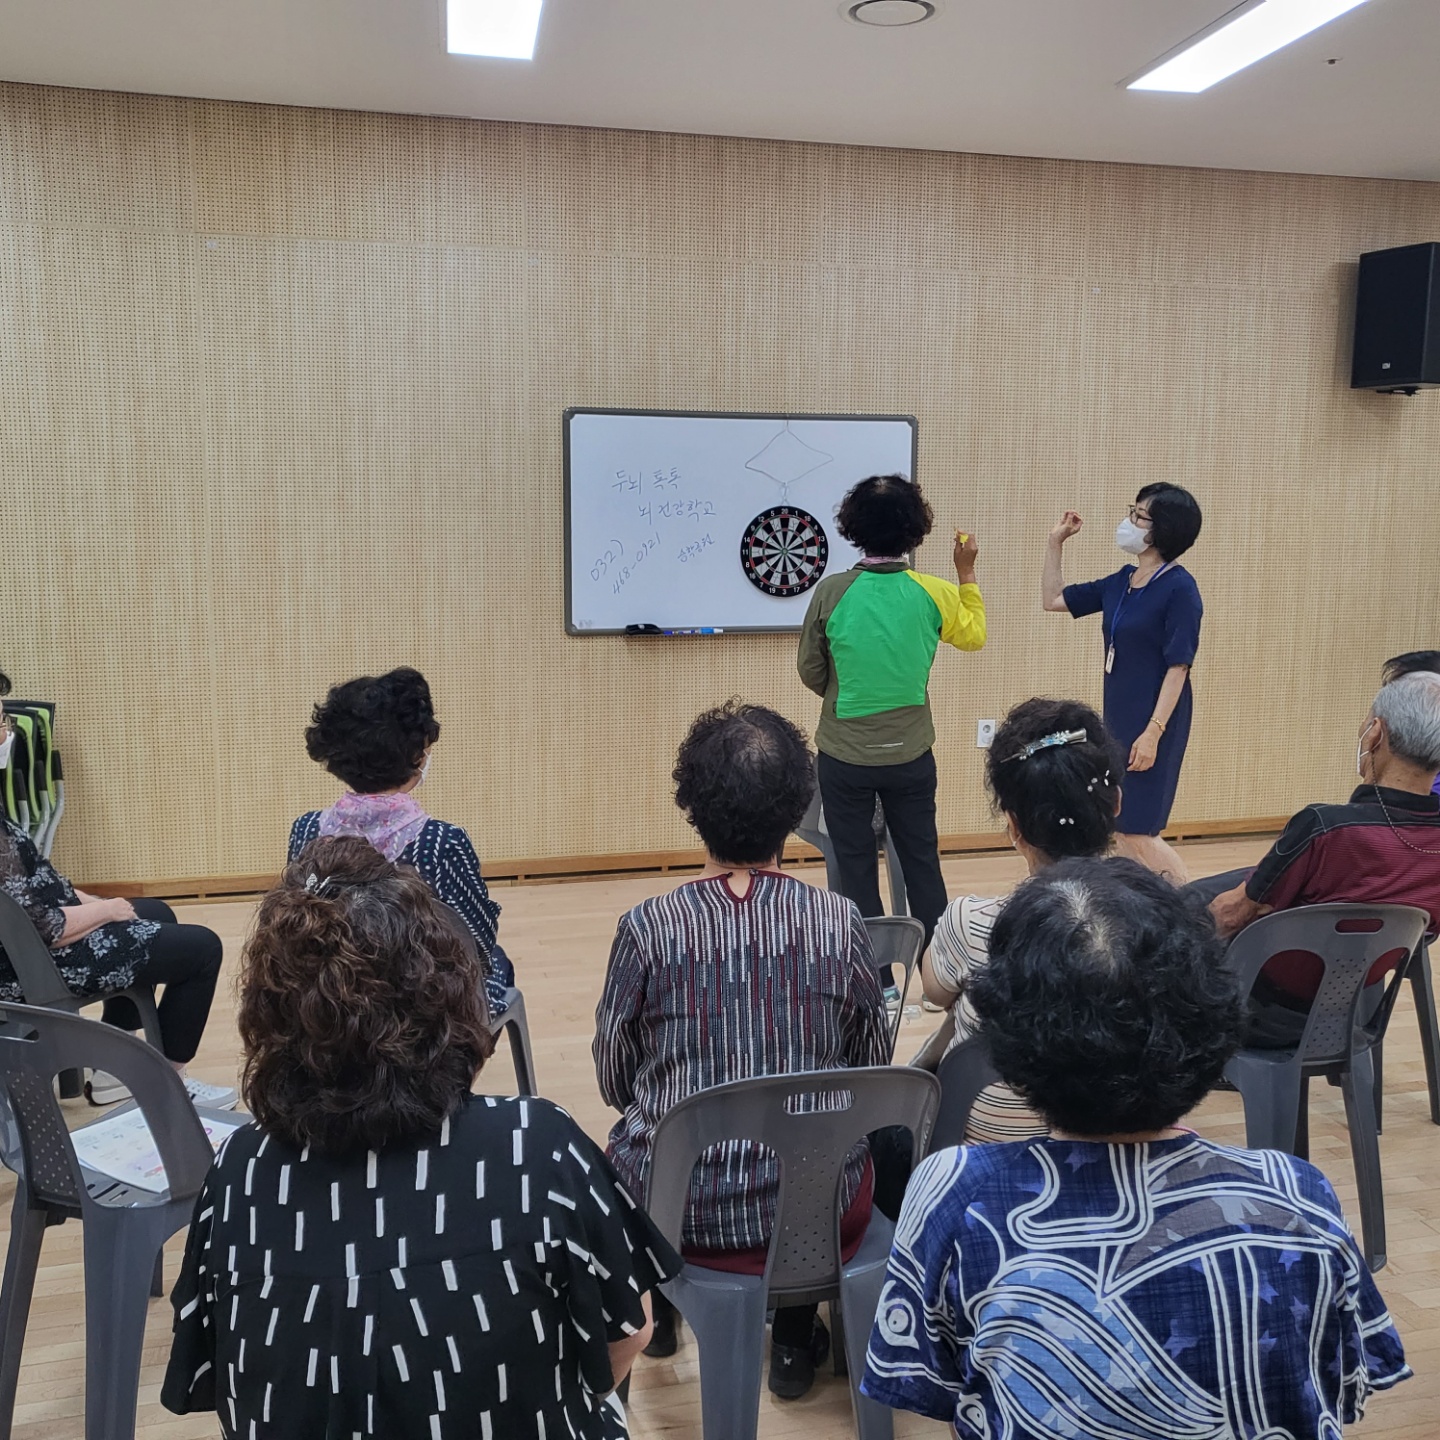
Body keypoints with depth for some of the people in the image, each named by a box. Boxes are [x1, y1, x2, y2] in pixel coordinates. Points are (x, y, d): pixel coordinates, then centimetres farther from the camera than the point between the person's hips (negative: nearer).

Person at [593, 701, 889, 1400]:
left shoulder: (648, 928, -15)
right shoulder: (841, 924, -12)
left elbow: (614, 1082, -2)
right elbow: (872, 1072, 1)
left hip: (680, 1209, 0)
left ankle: (662, 1310, 52)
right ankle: (794, 1338, 39)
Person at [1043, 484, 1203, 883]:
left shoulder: (1179, 588, -14)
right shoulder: (1121, 583, 8)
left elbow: (1178, 667, -17)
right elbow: (1053, 600, 17)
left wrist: (1153, 732, -22)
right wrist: (1056, 541, 11)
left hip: (1153, 725, -8)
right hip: (1118, 719, 8)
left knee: (1135, 832, -3)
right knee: (1122, 832, 12)